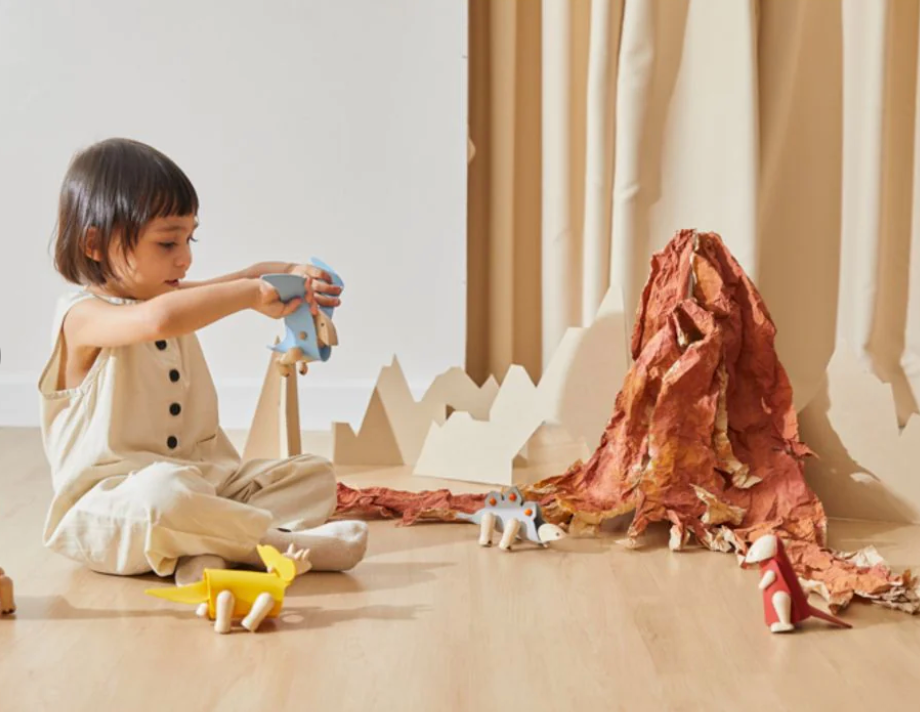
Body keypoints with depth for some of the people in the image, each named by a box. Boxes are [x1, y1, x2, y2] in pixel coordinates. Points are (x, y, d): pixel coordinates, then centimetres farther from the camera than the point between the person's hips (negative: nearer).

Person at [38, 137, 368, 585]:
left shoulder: (167, 295, 14)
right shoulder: (82, 316, -14)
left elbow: (257, 276, 19)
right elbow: (158, 319, -37)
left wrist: (293, 277, -6)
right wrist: (251, 295, -29)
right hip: (110, 504, -9)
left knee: (315, 474, 1)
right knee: (164, 489, -42)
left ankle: (203, 552, -25)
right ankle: (286, 542, -24)